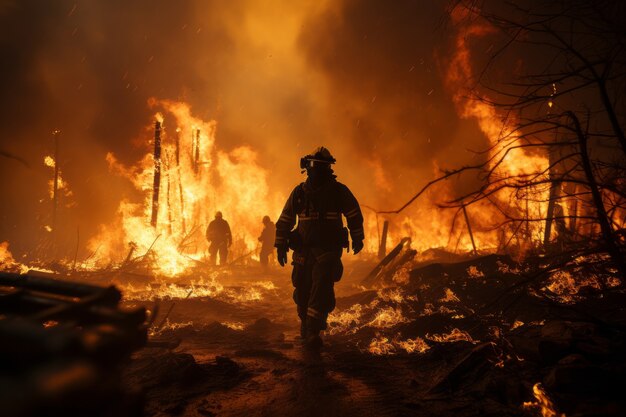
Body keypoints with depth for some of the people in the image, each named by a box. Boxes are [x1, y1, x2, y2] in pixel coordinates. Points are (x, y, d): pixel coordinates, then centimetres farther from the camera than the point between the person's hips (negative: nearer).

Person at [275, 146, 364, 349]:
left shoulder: (339, 191, -1)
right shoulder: (299, 192, 4)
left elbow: (354, 215, 11)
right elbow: (284, 220, 11)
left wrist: (357, 239, 15)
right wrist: (280, 245, 8)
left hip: (329, 250, -2)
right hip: (303, 250, 3)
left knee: (322, 288, -17)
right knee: (302, 290, 5)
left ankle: (312, 332, -16)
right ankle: (305, 325, 29)